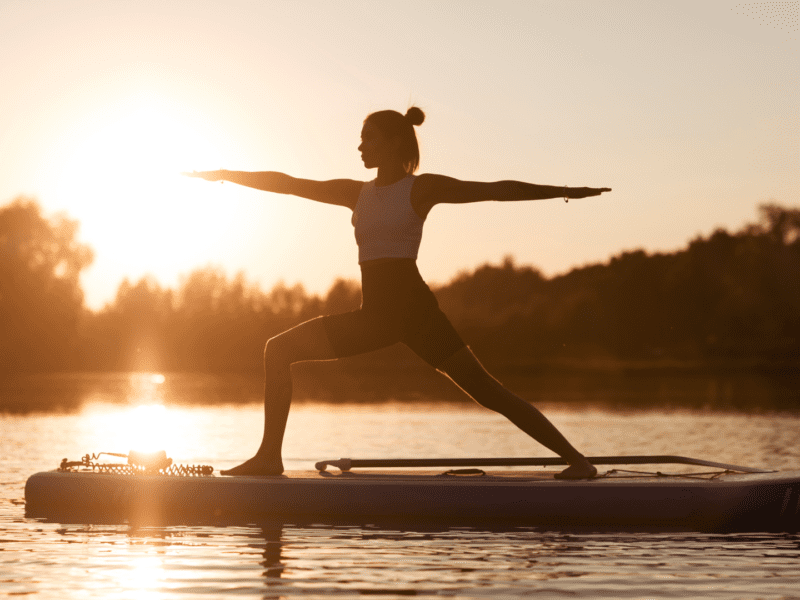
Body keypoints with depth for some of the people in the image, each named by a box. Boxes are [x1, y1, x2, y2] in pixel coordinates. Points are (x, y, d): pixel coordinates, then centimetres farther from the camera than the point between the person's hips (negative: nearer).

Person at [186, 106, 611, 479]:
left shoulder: (422, 187, -1)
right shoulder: (356, 193, 14)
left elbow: (496, 190, -6)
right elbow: (289, 184, 18)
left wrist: (562, 192, -12)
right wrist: (226, 175, 16)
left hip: (414, 308, -6)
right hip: (373, 314, 6)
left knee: (486, 391, -11)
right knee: (279, 350, 1)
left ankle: (576, 459, -8)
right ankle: (269, 456, 3)